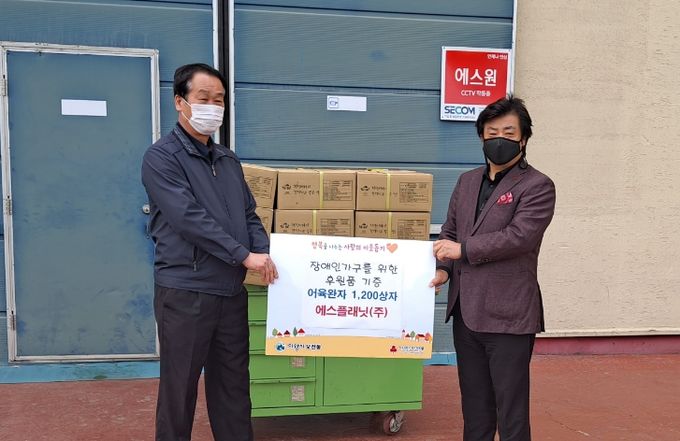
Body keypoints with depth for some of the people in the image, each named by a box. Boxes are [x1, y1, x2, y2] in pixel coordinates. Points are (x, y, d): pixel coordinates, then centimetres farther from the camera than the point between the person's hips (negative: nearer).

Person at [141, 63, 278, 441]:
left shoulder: (229, 160, 14)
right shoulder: (162, 157, -8)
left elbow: (249, 215, 15)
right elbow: (189, 218, -18)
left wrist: (266, 255, -3)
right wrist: (245, 255, -18)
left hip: (232, 291, 6)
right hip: (185, 292, -6)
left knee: (234, 383, 14)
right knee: (180, 387, 7)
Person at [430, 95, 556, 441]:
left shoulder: (537, 186, -7)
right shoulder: (467, 181, 13)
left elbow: (519, 235, -19)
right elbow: (449, 231, 16)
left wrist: (463, 250, -15)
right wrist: (443, 268, -2)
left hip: (508, 314, -6)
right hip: (465, 310, 7)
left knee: (511, 409, 4)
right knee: (474, 403, 19)